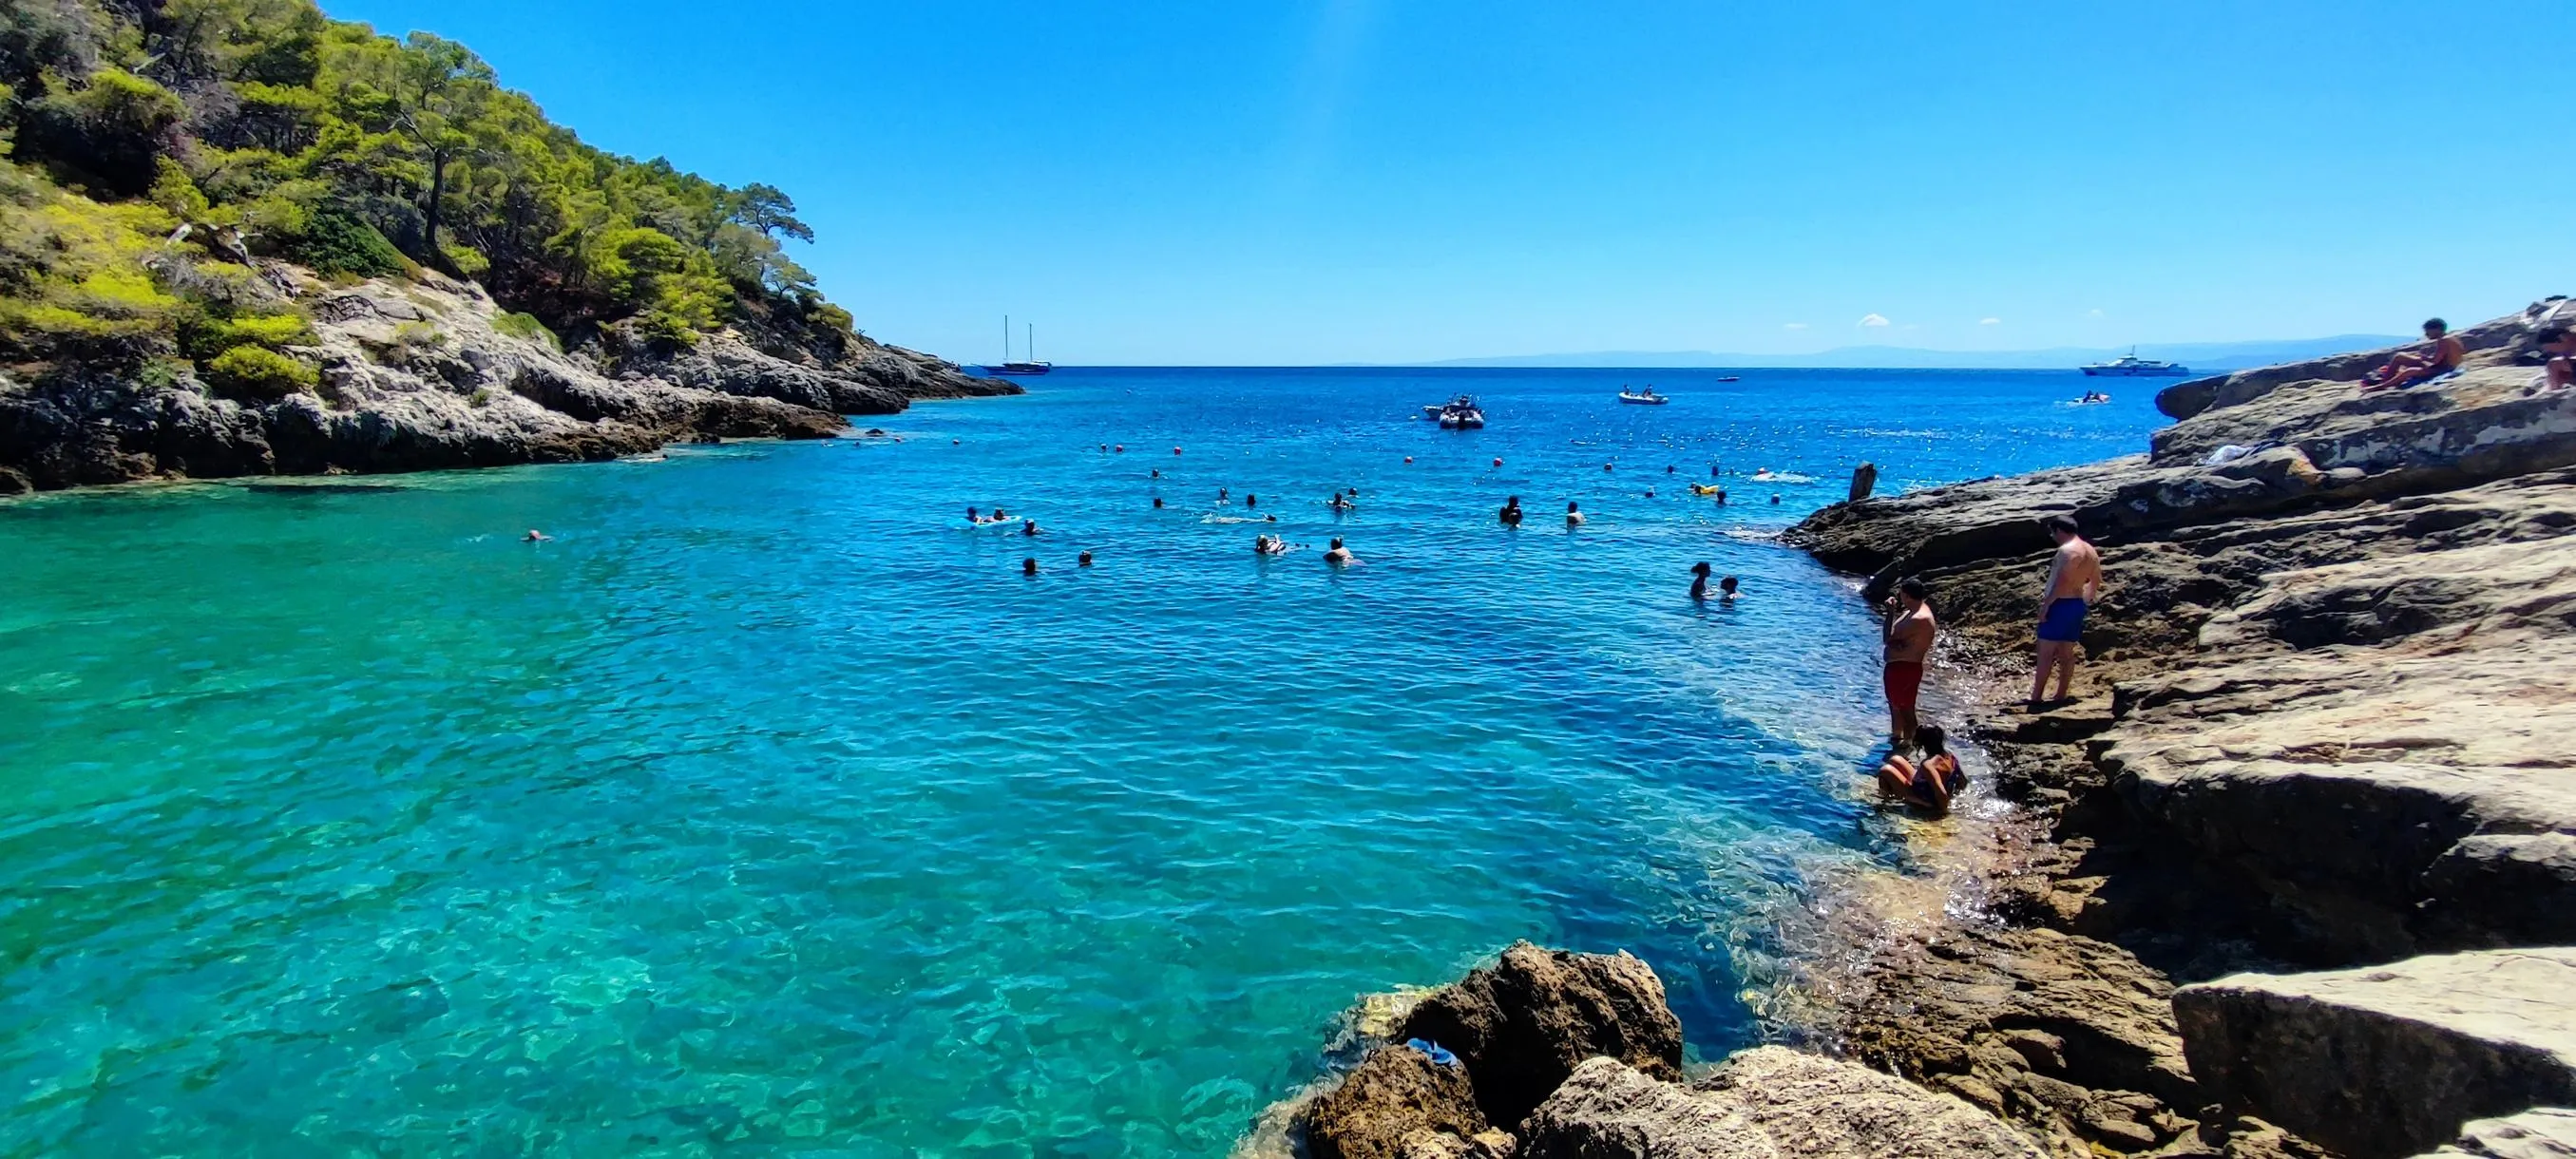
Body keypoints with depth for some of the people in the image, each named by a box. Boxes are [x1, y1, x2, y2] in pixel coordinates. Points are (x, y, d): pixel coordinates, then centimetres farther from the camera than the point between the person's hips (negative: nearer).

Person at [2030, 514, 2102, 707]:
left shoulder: (2067, 550, -16)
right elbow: (2096, 582, 19)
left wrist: (2046, 604, -21)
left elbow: (2062, 582, -24)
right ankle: (2061, 696, 15)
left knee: (2046, 652, -7)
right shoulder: (2091, 551, 15)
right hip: (2077, 604, 10)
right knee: (2066, 653, 12)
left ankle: (2035, 697, -7)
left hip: (2061, 604, -9)